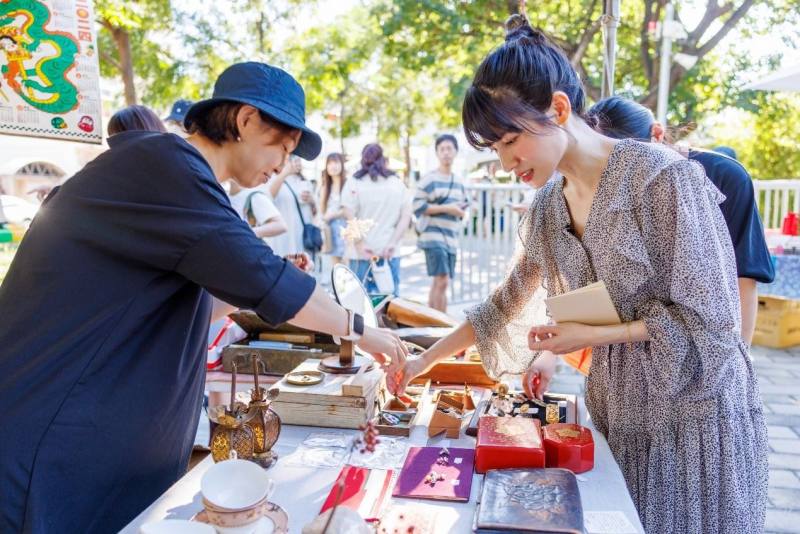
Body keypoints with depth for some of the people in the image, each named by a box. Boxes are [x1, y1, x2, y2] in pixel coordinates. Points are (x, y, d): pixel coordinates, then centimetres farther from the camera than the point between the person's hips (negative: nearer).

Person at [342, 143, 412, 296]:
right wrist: (393, 243, -2)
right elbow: (406, 216, 3)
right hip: (390, 253, 2)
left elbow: (350, 217, -9)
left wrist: (360, 245, -11)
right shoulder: (398, 183, 9)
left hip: (362, 254, -2)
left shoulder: (354, 182, 0)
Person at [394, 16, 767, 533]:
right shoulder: (549, 205, 1)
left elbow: (710, 318, -16)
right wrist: (425, 361, 8)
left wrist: (592, 335, -18)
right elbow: (508, 303, 10)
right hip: (616, 414, 5)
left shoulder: (662, 175, -19)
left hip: (694, 413, -5)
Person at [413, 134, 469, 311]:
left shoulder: (458, 182, 16)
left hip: (451, 239, 7)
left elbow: (464, 209, 22)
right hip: (434, 237, -7)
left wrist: (460, 211, -1)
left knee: (437, 283, 12)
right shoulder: (429, 179, -4)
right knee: (442, 281, -14)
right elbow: (417, 206, -10)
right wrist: (445, 208, -14)